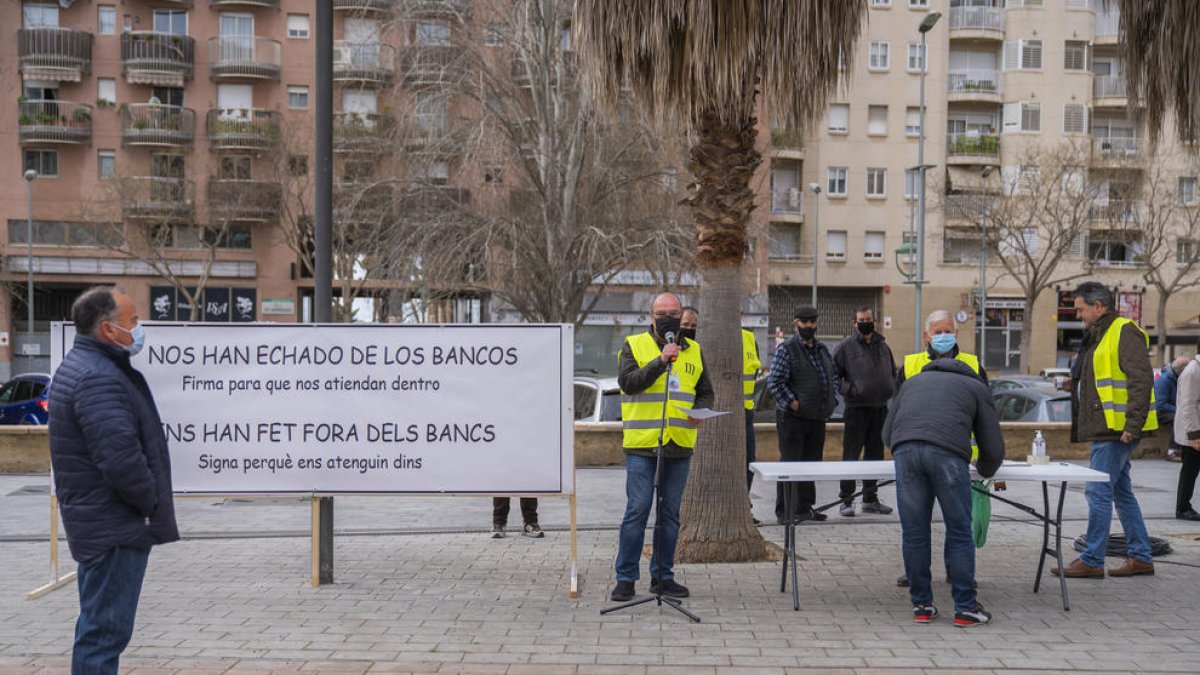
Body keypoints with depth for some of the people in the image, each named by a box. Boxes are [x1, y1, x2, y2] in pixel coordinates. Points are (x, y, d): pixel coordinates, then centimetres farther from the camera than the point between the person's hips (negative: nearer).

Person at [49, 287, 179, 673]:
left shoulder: (82, 366, 14)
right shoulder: (98, 377, -21)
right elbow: (121, 458, -29)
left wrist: (149, 501, 14)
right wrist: (152, 502, -13)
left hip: (97, 522, 11)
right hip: (115, 527, -11)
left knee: (98, 624, 21)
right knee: (104, 629, -5)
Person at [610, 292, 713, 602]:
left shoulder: (694, 351, 15)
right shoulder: (634, 345, 2)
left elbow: (705, 392, 19)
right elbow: (627, 381, -13)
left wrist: (699, 410, -2)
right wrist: (660, 361, -20)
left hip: (680, 446, 4)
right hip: (642, 445, -4)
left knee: (670, 514, 9)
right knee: (637, 511, -4)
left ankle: (663, 575, 19)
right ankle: (625, 577, 5)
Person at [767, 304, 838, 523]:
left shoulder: (822, 349, 15)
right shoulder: (786, 349, -9)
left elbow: (833, 376, 25)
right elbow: (775, 381, -15)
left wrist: (832, 400, 12)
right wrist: (792, 403, -18)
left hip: (818, 418, 7)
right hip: (792, 418, -7)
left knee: (812, 463, 12)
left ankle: (804, 508, 22)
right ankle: (784, 512, 0)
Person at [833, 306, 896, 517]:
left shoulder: (883, 345, 14)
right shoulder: (846, 346, -3)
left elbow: (893, 373, 25)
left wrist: (890, 390, 9)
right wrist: (848, 390, -14)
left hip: (880, 408, 6)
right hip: (857, 407, -6)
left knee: (875, 455, 11)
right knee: (851, 454, -4)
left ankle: (870, 499, 20)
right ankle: (846, 500, 2)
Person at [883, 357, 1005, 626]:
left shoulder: (913, 382, 37)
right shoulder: (976, 386, 29)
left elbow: (887, 434, 31)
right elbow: (993, 447, 23)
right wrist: (984, 470, 43)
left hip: (904, 449, 2)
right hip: (948, 452, -2)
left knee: (914, 533, 11)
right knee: (959, 532, 8)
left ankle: (922, 605, 18)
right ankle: (965, 608, 12)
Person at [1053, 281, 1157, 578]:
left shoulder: (1125, 332, -12)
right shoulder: (1097, 336, 19)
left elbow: (1141, 380, -20)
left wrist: (1133, 425, -24)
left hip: (1117, 431, -10)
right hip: (1105, 429, 10)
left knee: (1098, 492, -8)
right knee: (1121, 492, 14)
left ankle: (1092, 561, -3)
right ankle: (1141, 557, 21)